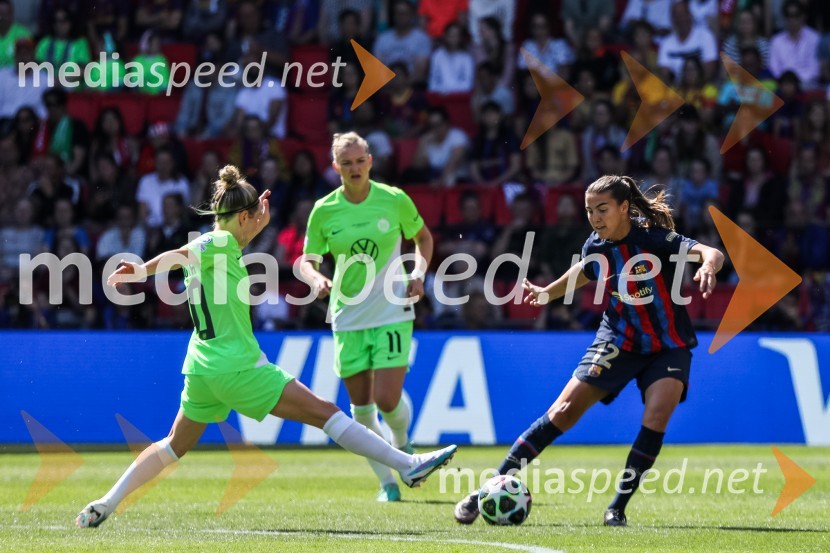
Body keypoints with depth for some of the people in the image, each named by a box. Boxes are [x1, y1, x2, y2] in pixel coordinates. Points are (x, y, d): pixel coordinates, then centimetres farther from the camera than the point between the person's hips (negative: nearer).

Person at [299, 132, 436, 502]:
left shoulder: (394, 200, -4)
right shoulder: (324, 211, -3)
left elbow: (423, 238, 12)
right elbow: (307, 259, 5)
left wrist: (419, 273, -5)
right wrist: (316, 279, -17)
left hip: (392, 312, -2)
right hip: (348, 316, 2)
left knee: (387, 401, -13)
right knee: (361, 406, 3)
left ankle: (402, 443, 21)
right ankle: (387, 483, 17)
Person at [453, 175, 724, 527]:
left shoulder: (653, 239, -20)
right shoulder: (595, 247, -6)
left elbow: (712, 253, -31)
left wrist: (708, 265, -53)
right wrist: (547, 293, 11)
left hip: (668, 347, -3)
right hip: (618, 341, 3)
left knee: (657, 414, -27)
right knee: (565, 410, -9)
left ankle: (618, 508, -14)